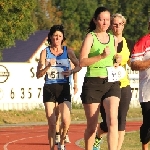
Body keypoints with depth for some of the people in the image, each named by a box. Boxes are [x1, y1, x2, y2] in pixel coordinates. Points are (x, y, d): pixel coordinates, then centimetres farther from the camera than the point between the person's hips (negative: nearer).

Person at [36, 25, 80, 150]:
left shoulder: (68, 52, 5)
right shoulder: (45, 53, 4)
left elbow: (78, 66, 17)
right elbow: (38, 75, 1)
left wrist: (71, 71, -3)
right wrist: (48, 66, -17)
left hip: (64, 88, 0)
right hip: (49, 88, 0)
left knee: (66, 120, -15)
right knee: (51, 123, -3)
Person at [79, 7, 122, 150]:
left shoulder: (114, 39, 13)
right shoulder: (90, 37, -3)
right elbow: (82, 62, -13)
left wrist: (117, 60, 7)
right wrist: (101, 56, -23)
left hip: (111, 83, 3)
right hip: (93, 84, -3)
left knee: (112, 121, -16)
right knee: (92, 126, 4)